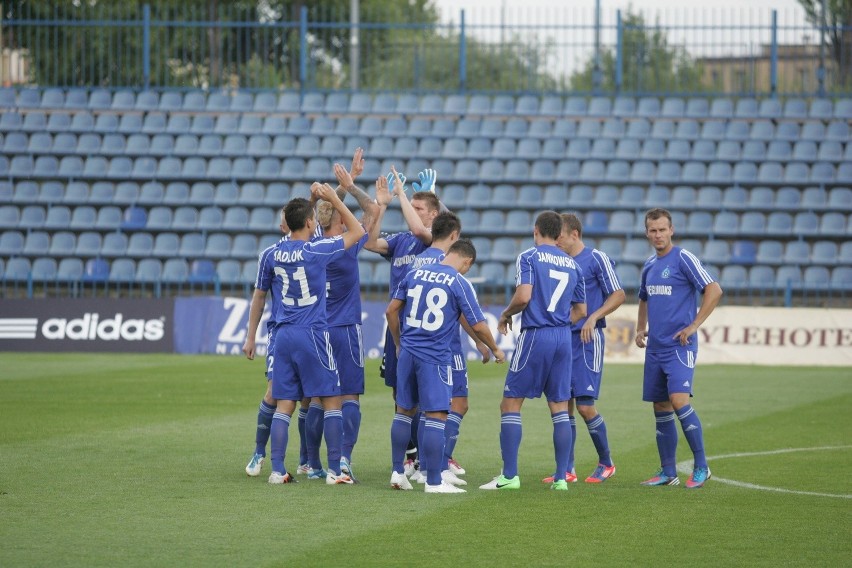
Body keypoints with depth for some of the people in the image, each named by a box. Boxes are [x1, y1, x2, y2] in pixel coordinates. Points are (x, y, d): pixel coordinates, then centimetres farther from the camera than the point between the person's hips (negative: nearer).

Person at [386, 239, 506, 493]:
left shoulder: (415, 273, 8)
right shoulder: (459, 283, -6)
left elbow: (391, 311, 11)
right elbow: (478, 326, -5)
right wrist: (495, 350, 12)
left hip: (407, 352, 5)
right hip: (435, 357, -5)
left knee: (404, 411, 16)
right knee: (436, 416, -2)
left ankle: (397, 472, 20)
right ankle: (433, 482, -2)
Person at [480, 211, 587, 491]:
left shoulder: (528, 257, -3)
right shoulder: (572, 265, 14)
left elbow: (523, 296, -15)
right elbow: (580, 311, 17)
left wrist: (506, 315, 3)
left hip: (534, 336, -5)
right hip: (563, 338, 5)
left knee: (511, 405, 1)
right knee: (560, 408, 8)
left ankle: (509, 475, -4)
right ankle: (561, 477, 5)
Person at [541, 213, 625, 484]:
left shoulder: (597, 259, -5)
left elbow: (618, 295, -7)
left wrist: (593, 318, -18)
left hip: (587, 340, -7)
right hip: (562, 339, 7)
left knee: (585, 406, -9)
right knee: (564, 406, 3)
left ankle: (606, 463, 8)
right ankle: (567, 470, 8)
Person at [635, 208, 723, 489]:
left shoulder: (683, 259, -8)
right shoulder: (649, 265, 15)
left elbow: (714, 290, -14)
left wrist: (693, 326, -16)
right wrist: (640, 329, 16)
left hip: (679, 346, -8)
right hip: (655, 347, 8)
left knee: (679, 401, -20)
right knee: (661, 409, 8)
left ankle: (701, 466, -11)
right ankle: (667, 472, 14)